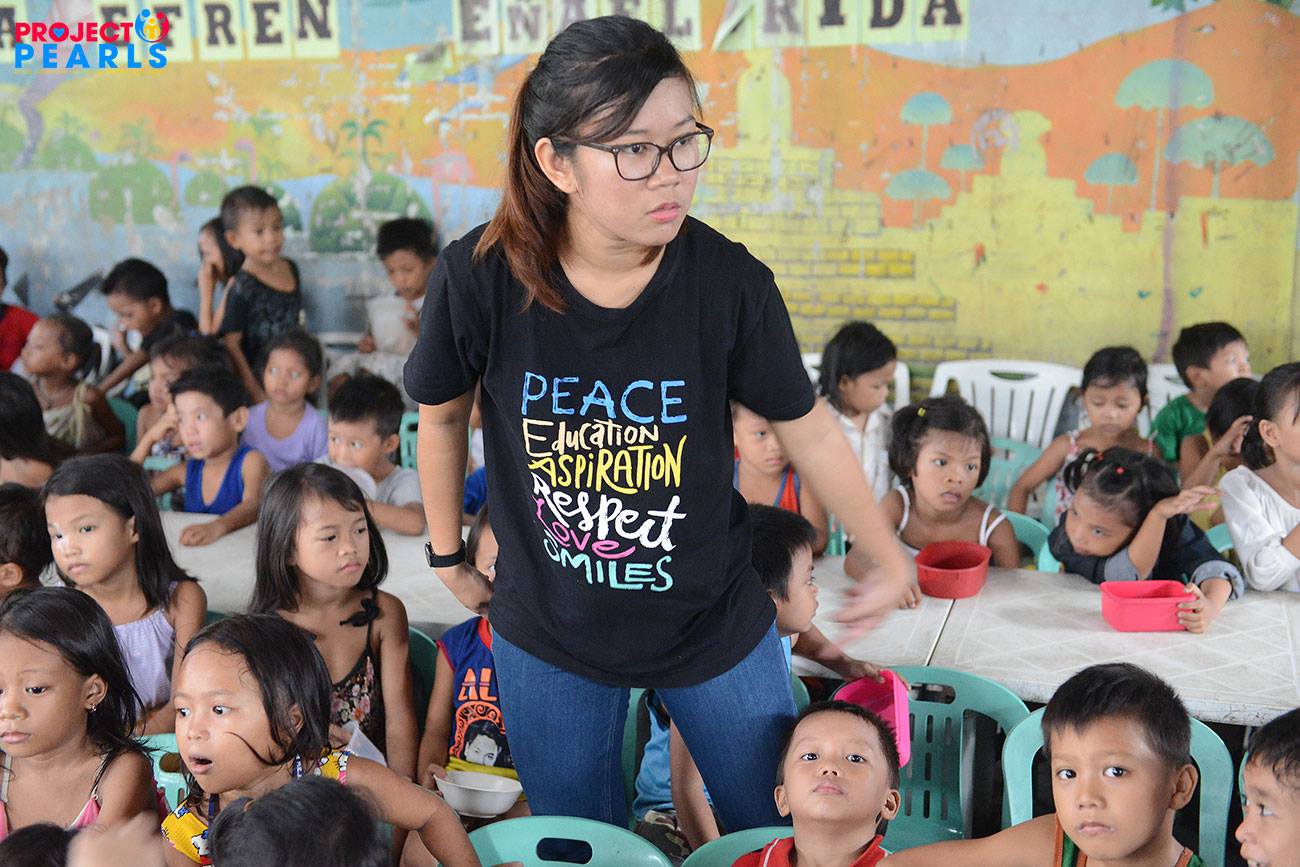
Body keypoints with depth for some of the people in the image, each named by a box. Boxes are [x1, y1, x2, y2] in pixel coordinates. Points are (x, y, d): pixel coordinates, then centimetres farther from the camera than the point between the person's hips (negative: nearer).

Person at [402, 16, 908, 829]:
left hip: (715, 625, 0)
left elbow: (809, 429, -6)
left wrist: (889, 563, 5)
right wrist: (448, 554, 10)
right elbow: (443, 416, -1)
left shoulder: (729, 280, -21)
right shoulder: (480, 276, -20)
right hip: (548, 636, 1)